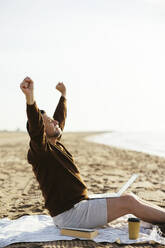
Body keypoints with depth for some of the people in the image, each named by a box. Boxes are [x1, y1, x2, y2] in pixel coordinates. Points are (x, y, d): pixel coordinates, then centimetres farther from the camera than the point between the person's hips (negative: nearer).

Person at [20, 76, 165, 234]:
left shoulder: (55, 144, 12)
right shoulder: (40, 149, -16)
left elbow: (60, 117, 30)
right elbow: (35, 128, -37)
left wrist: (63, 95, 44)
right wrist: (29, 97, -53)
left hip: (80, 205, 10)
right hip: (68, 214, -10)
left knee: (129, 199, 7)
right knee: (128, 202, -14)